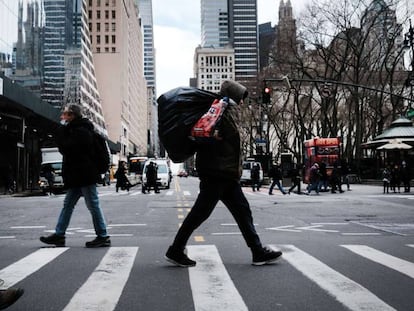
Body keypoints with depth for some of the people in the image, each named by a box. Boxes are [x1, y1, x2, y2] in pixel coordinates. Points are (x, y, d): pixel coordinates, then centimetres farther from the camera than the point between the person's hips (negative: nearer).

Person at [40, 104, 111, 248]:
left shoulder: (80, 131, -16)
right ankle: (59, 235, 18)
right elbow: (66, 148, 23)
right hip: (78, 176, 11)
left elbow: (66, 148, -20)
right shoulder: (75, 130, 17)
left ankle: (103, 237, 3)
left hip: (84, 176, -11)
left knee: (93, 205, -4)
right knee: (68, 204, 12)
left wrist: (60, 130, -11)